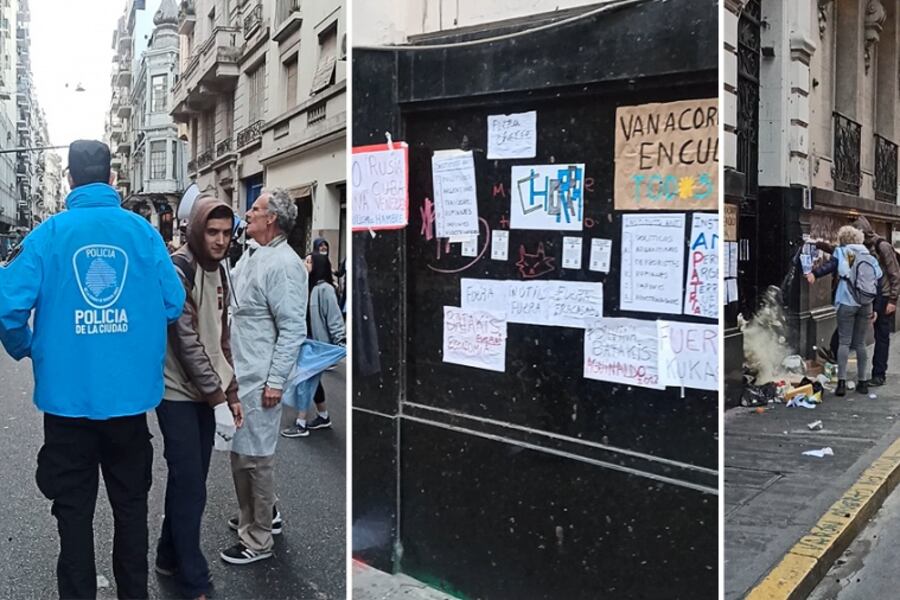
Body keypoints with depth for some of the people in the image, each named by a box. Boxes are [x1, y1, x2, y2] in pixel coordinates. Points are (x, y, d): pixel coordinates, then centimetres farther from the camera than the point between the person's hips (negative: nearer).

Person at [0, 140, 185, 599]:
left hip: (68, 395, -1)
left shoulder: (50, 233, -6)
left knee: (74, 511, 12)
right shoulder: (142, 231, -3)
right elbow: (173, 303, -2)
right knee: (131, 505, 17)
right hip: (131, 394, 2)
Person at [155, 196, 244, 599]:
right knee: (191, 488, -2)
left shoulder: (219, 271, 9)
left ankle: (170, 557, 33)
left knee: (188, 483, 16)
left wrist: (230, 392, 6)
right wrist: (217, 397, -19)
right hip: (179, 393, -7)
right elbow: (187, 342, -20)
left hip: (207, 392, 7)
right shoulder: (177, 270, -16)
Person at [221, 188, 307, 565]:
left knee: (254, 456, 0)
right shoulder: (250, 257, 13)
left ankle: (257, 541, 13)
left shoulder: (284, 265, -17)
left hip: (259, 379, -10)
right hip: (236, 373, 10)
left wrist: (275, 381, -22)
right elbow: (230, 303, 28)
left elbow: (293, 330, -21)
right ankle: (263, 513, 38)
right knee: (241, 451, 20)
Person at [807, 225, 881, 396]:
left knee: (844, 342, -3)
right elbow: (877, 277, 13)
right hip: (866, 304, 4)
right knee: (860, 343, 12)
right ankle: (862, 382, 15)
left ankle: (842, 381, -11)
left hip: (847, 303, -4)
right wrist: (875, 308, 19)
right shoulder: (868, 255, 14)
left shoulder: (841, 252, 1)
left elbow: (830, 265, -19)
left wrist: (814, 273, -31)